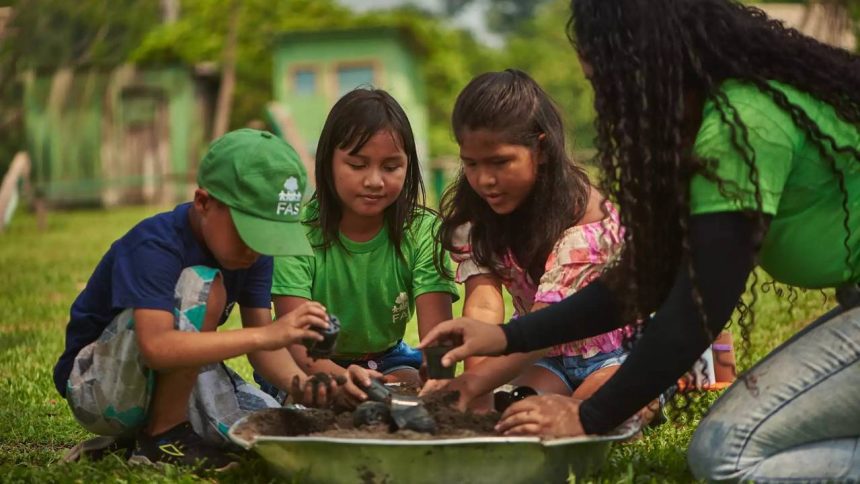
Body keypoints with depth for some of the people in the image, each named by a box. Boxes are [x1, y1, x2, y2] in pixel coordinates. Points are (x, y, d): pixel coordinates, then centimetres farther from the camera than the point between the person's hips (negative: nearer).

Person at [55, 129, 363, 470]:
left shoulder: (251, 249, -5)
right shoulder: (154, 246, -28)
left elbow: (260, 345, -7)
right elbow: (156, 347, -42)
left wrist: (299, 383, -30)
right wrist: (268, 334, -48)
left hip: (173, 382, 8)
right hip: (99, 389, -7)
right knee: (204, 287, -28)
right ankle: (161, 437, -16)